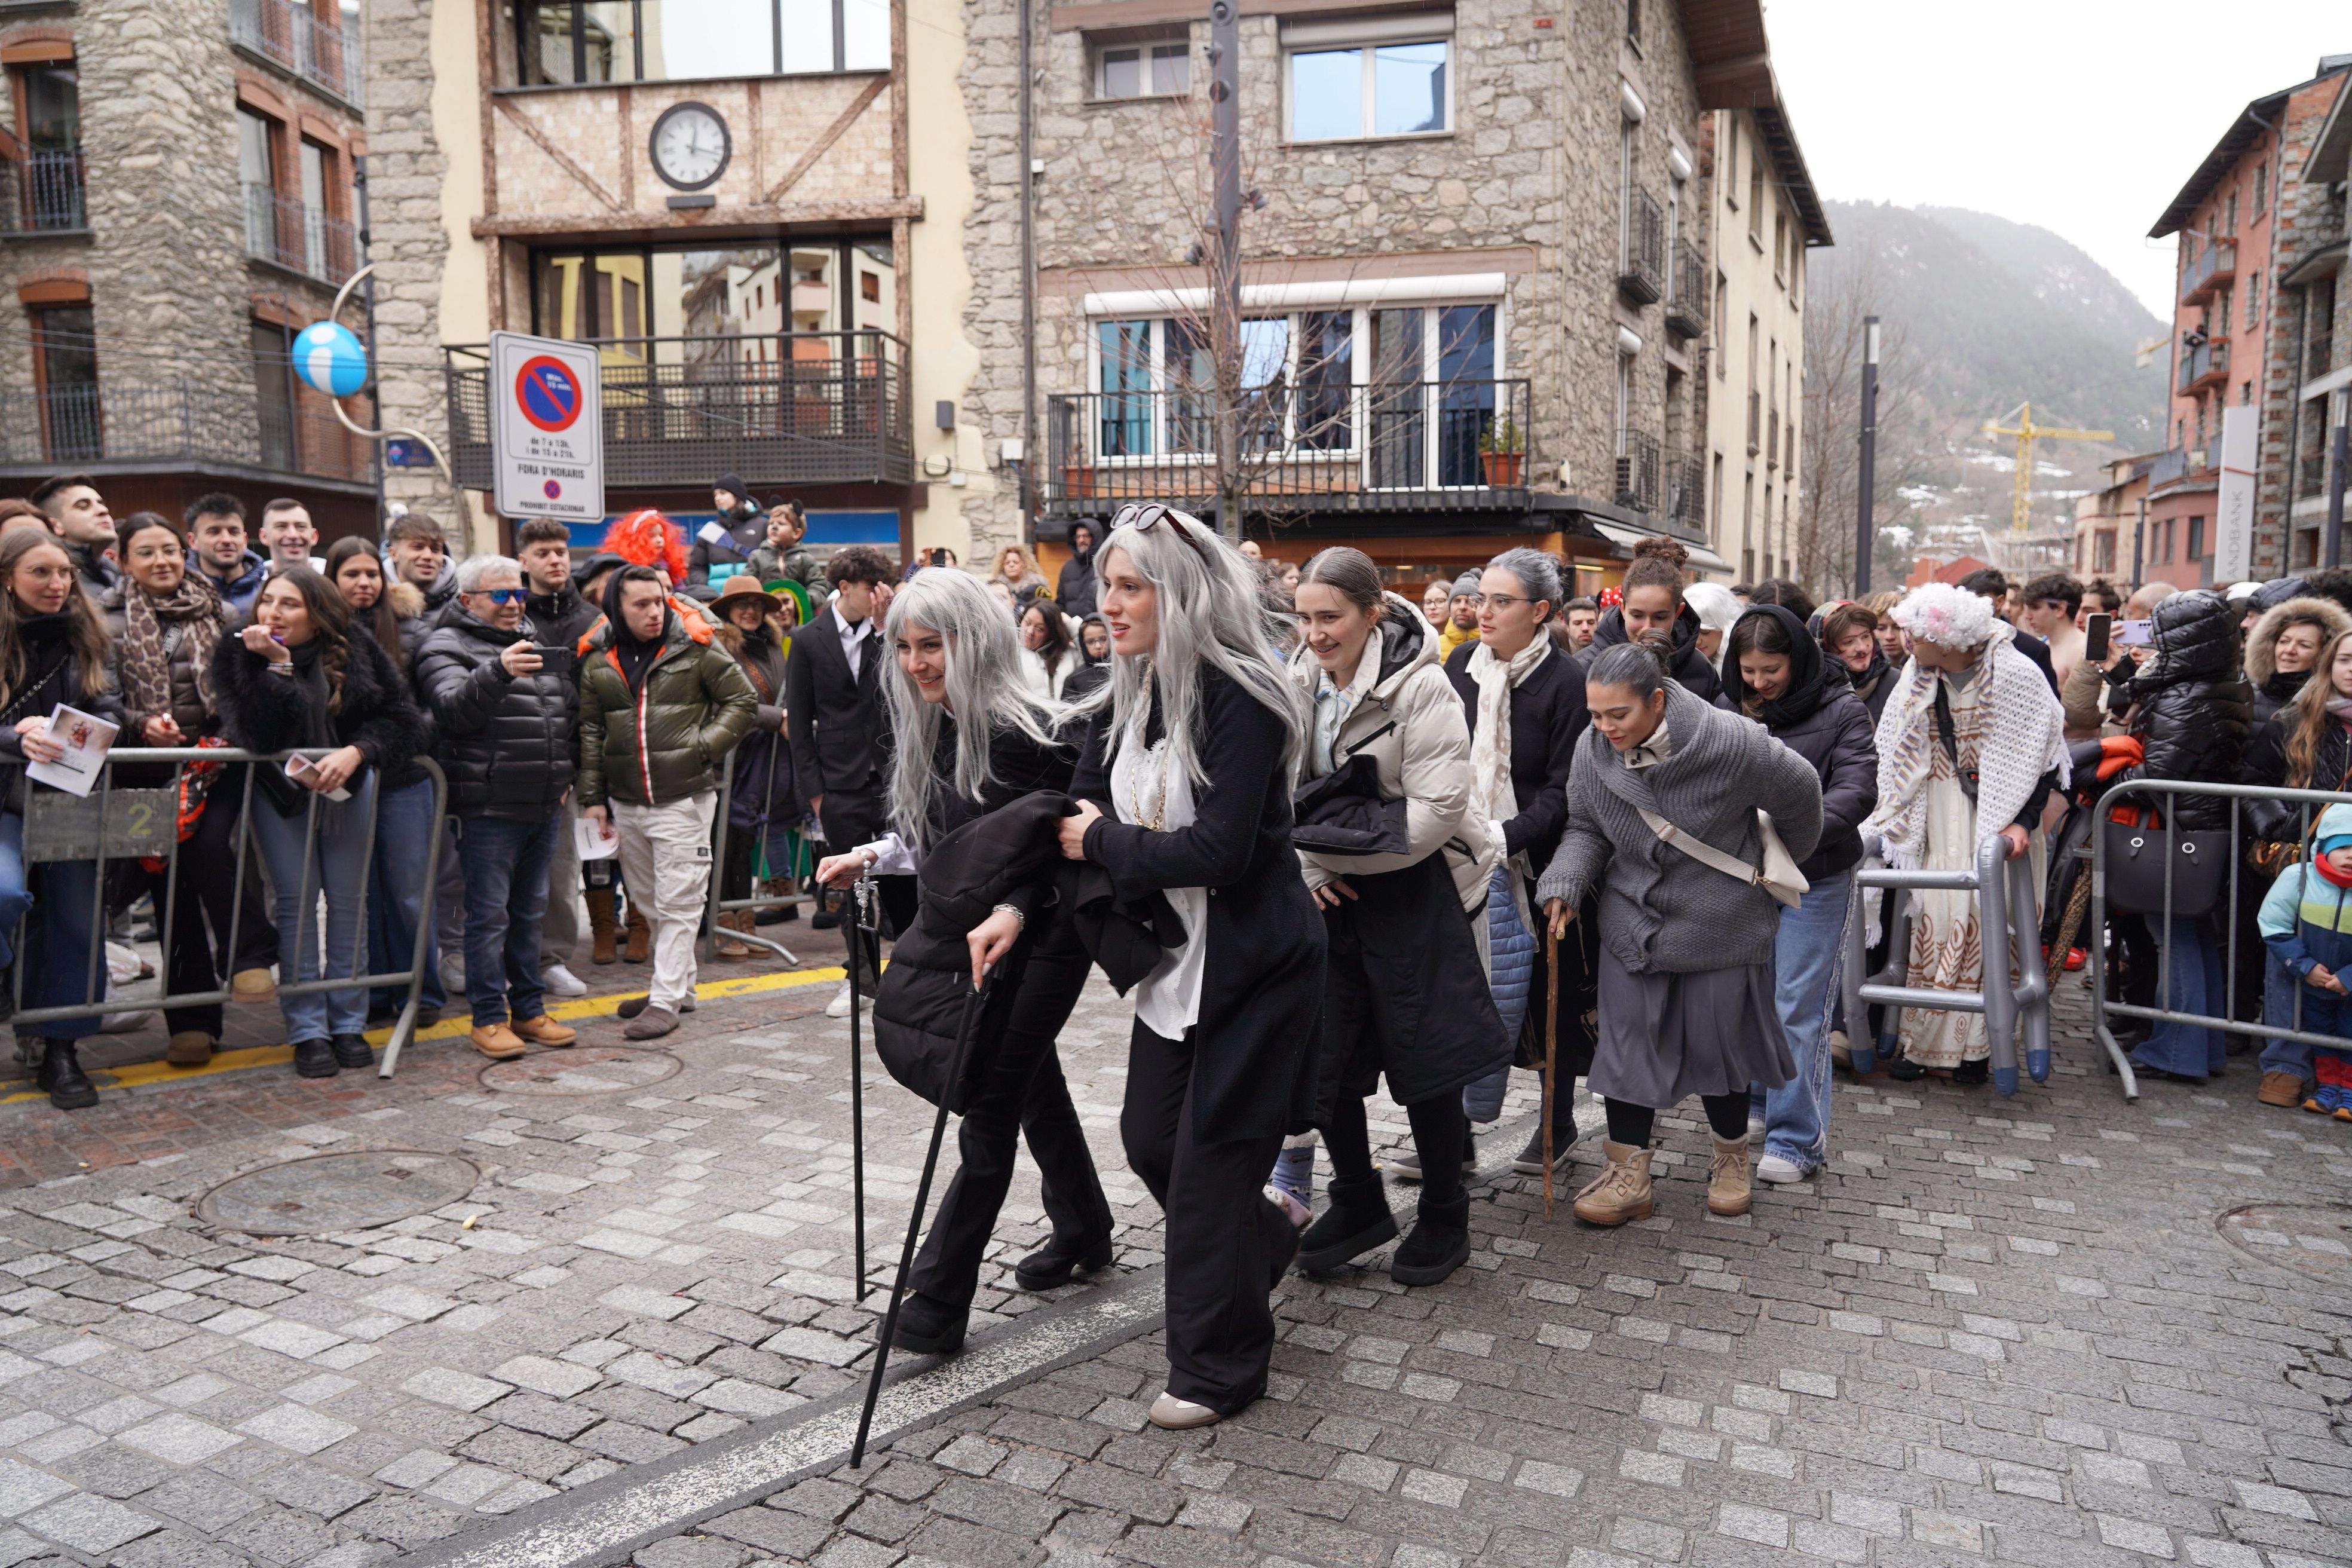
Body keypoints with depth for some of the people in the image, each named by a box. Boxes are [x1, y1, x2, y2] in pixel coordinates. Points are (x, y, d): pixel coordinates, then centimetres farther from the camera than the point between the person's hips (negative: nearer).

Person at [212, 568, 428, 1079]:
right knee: (297, 901, -4)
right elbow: (255, 735, -23)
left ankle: (348, 1024, 11)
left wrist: (356, 752, -23)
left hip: (347, 784, 1)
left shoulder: (357, 651, -7)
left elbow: (403, 719, -8)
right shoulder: (237, 654, -10)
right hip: (279, 789, -1)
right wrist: (275, 665, -29)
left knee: (348, 899, 3)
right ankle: (307, 1031, 2)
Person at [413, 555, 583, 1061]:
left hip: (545, 806, 7)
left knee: (530, 911, 14)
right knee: (489, 914, -2)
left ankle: (529, 1010, 23)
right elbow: (454, 707, -24)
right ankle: (488, 1018, 7)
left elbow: (570, 709, 23)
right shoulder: (446, 646, -5)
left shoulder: (535, 642, 15)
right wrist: (497, 671, -41)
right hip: (490, 807, -7)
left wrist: (563, 775, 15)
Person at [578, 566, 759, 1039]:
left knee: (678, 902, -4)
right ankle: (679, 983, 29)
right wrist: (593, 795, 8)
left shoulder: (696, 648, -5)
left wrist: (703, 746, -11)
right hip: (625, 801, 5)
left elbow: (743, 702, 0)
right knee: (648, 901, 15)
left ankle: (667, 1000, 2)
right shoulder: (598, 659, 5)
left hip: (684, 798, -5)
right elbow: (590, 730, 11)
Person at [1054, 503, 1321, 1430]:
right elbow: (1078, 815, 1)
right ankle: (1262, 1242, 45)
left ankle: (1218, 1368, 22)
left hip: (1254, 965, -8)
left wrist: (1103, 842, -15)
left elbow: (1218, 850, -27)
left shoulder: (1240, 700, -21)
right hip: (1180, 954, 8)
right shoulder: (1126, 698, 4)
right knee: (1148, 1136, 15)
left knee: (1209, 1158, 1)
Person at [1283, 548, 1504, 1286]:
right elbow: (1285, 791, 8)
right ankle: (1358, 1203, 27)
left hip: (1415, 887, -5)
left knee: (1422, 1055, 3)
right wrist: (1308, 864, -9)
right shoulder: (1298, 683, 2)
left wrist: (1338, 849, -20)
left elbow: (1438, 809, -20)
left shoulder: (1420, 686, -15)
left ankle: (1445, 1217, 23)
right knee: (1323, 1048, 7)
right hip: (1332, 891, 6)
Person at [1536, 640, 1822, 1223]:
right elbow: (1584, 827, 2)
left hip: (1719, 923, -3)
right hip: (1633, 919, 3)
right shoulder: (1593, 747, -13)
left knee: (1719, 1041, 10)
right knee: (1628, 1040, 2)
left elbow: (1799, 792, -6)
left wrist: (1784, 861, 11)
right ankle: (1628, 1175, 13)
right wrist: (1564, 885, -16)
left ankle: (1731, 1159, 34)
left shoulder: (1730, 742, -24)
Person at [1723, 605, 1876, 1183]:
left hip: (1815, 879, -4)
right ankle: (1758, 1104, 34)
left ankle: (1798, 1139, 8)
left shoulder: (1840, 711, -10)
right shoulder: (1731, 709, 3)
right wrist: (1687, 818, -14)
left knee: (1799, 1009, -3)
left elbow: (1857, 790, -20)